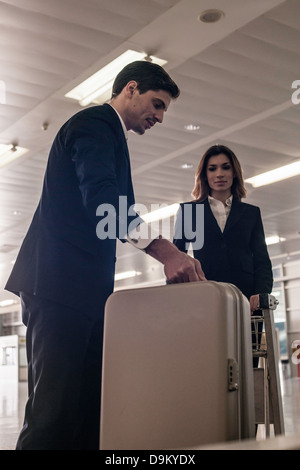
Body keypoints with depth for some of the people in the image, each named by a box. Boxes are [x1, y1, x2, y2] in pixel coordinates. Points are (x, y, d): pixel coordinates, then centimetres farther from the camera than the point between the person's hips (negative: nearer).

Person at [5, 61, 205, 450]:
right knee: (56, 408, -13)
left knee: (90, 408, 4)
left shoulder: (107, 133, 28)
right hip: (60, 284, -10)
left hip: (86, 288, 10)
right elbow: (100, 198, -21)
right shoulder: (94, 122, -3)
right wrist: (163, 250, -31)